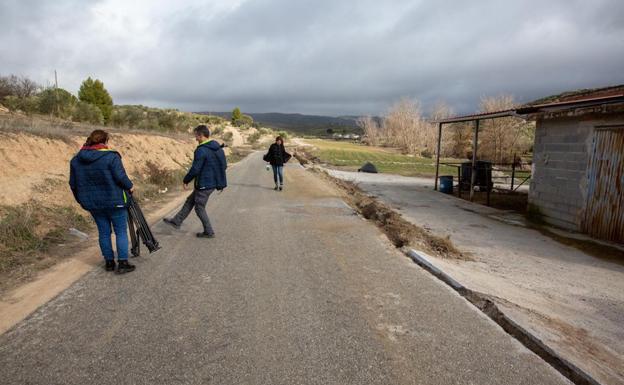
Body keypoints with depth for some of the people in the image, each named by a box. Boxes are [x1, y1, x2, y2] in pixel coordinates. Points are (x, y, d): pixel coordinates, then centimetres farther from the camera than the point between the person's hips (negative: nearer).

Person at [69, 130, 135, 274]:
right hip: (114, 201, -5)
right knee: (121, 232, 4)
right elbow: (120, 177, -19)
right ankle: (122, 263, 3)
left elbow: (73, 183, 10)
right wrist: (130, 186, 0)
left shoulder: (76, 160, 6)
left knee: (103, 232, 15)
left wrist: (81, 199, 22)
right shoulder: (111, 156, -14)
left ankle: (109, 262, 21)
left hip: (93, 203, 6)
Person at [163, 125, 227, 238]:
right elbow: (224, 166, 11)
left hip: (204, 185, -9)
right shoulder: (218, 147, 6)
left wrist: (186, 180, -4)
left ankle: (209, 232, 17)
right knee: (190, 201, 20)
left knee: (199, 208, 8)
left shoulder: (201, 150, -21)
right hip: (213, 182, 9)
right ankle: (177, 221, 32)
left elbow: (195, 169, -20)